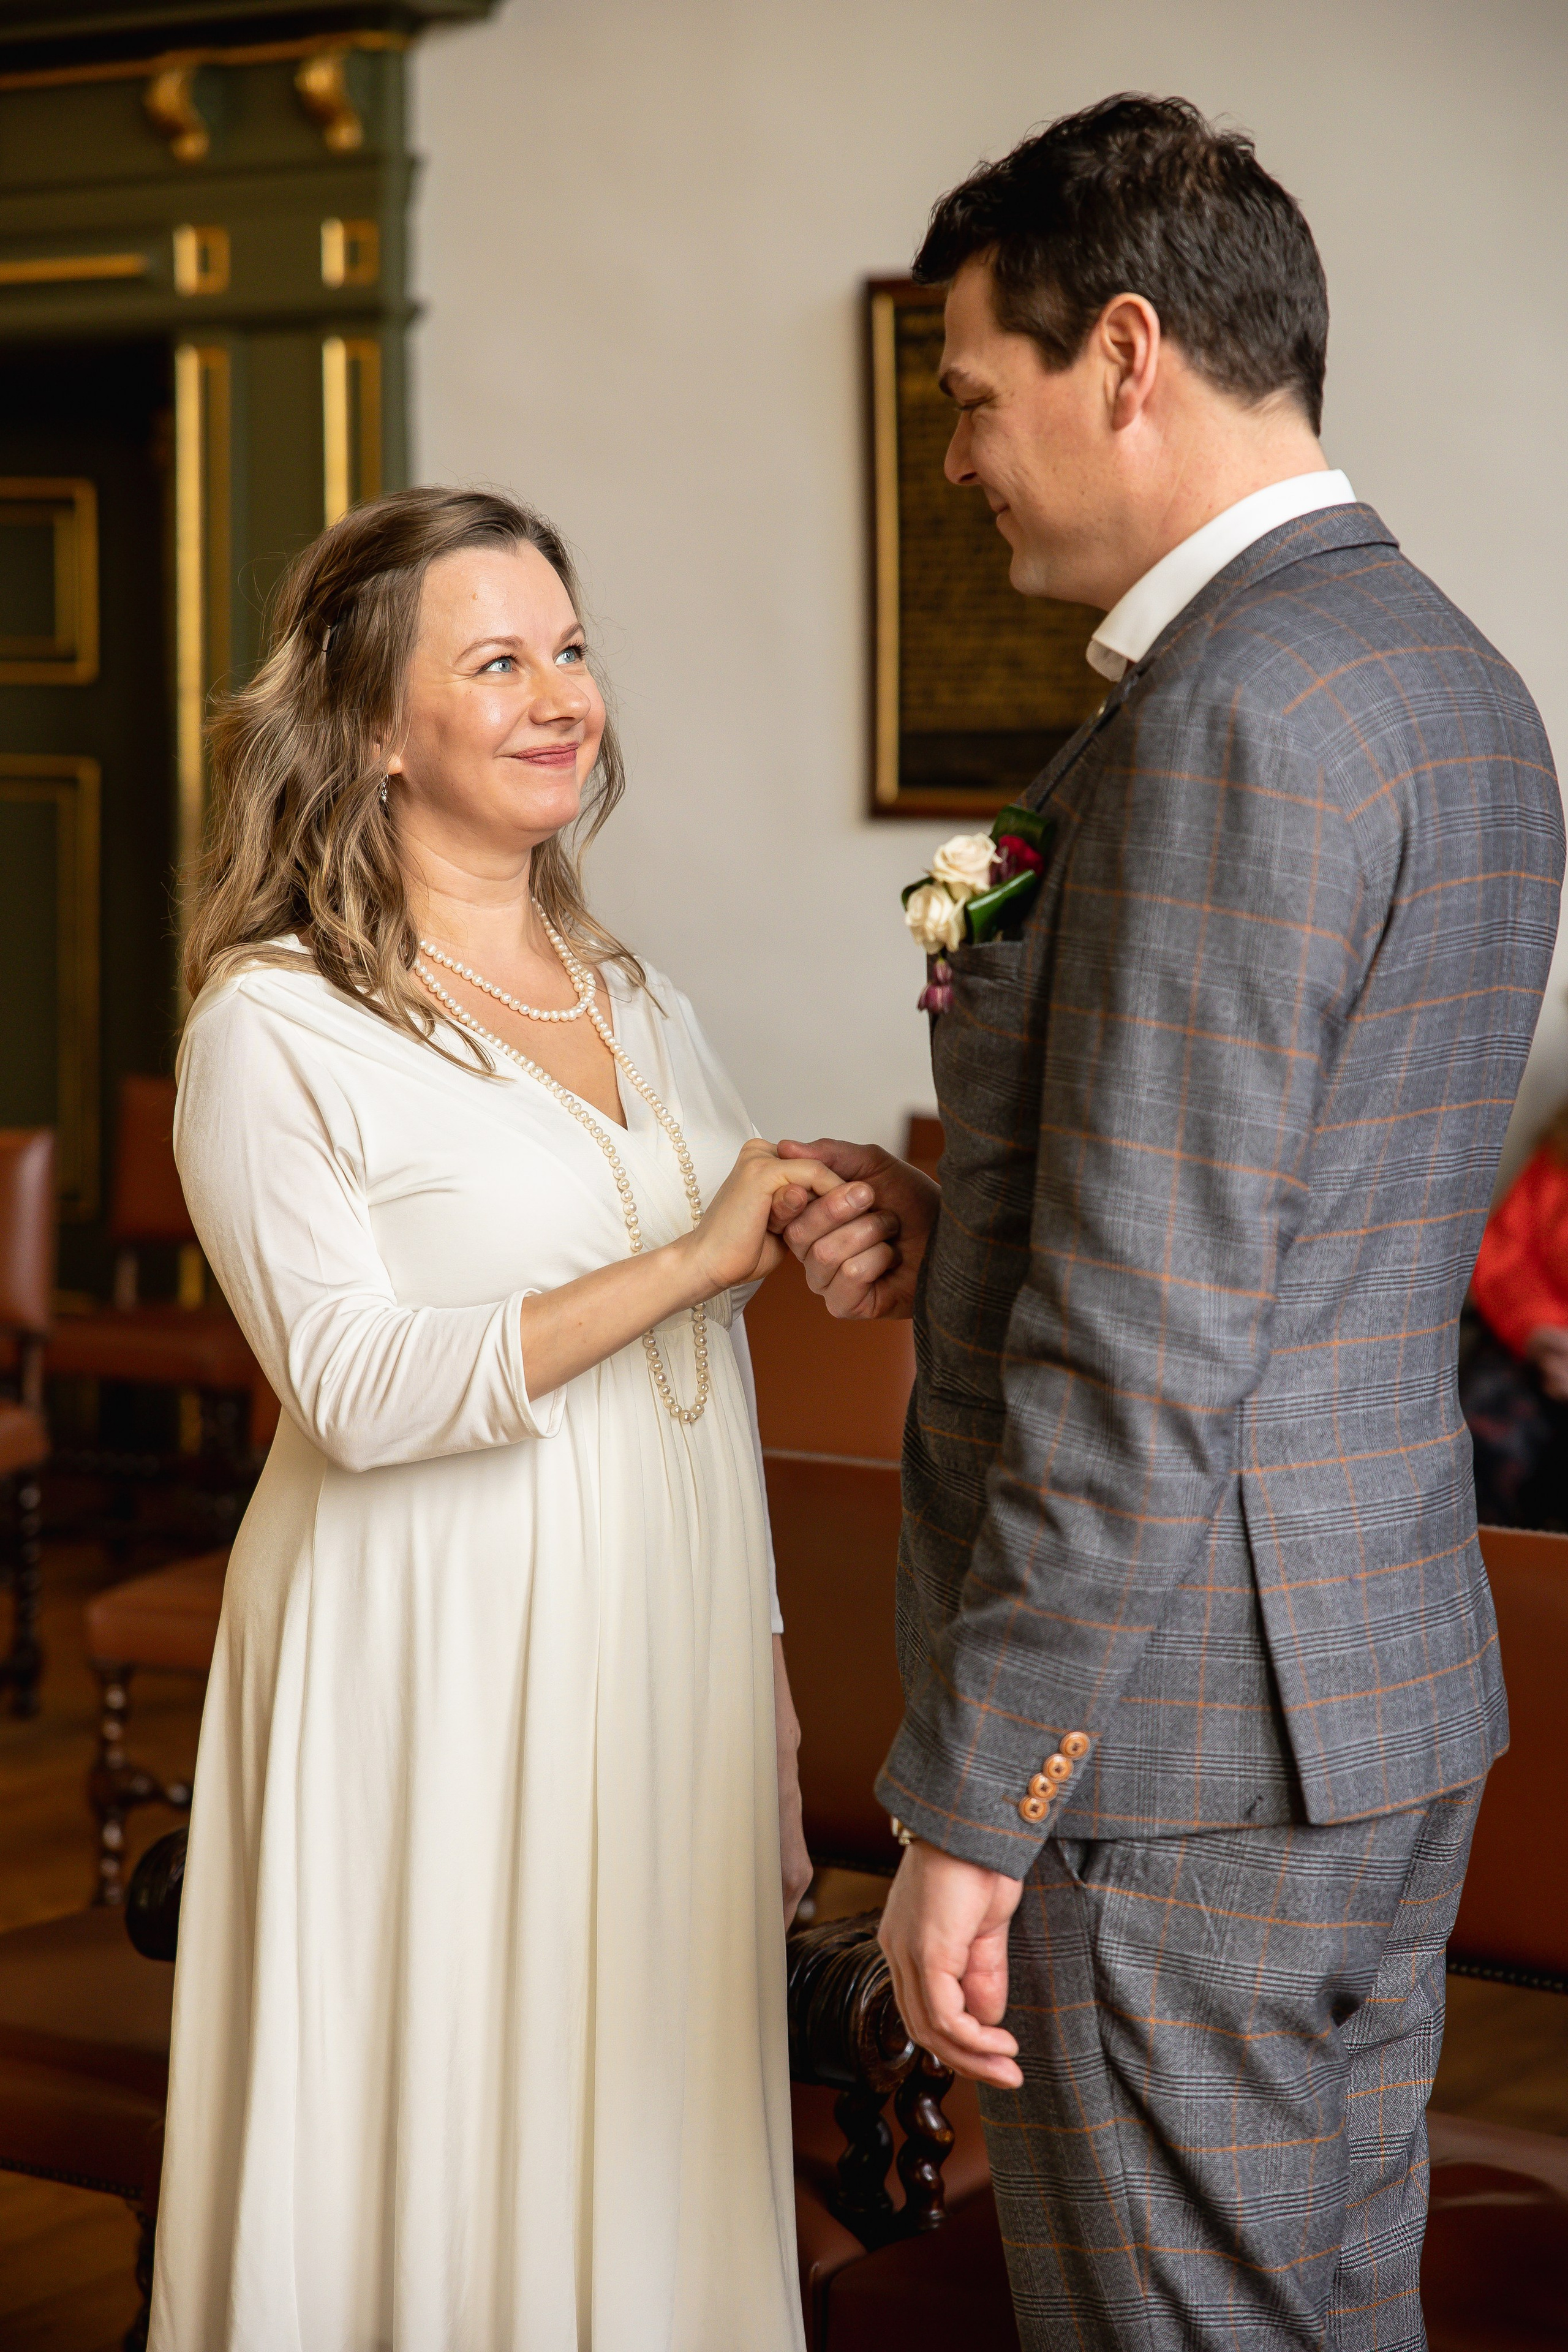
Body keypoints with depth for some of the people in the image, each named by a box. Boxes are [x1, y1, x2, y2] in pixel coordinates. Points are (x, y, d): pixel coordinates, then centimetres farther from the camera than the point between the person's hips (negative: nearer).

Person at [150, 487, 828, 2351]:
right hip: (434, 1685, -6)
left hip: (662, 1662, 6)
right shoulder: (272, 1028, -8)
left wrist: (762, 1684, 14)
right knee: (444, 2170, 3)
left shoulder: (633, 1002, 13)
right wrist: (689, 1262, -20)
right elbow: (358, 1386, -17)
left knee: (649, 2161, 12)